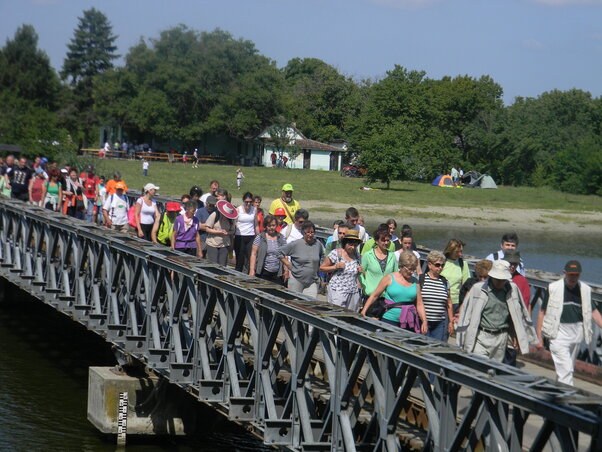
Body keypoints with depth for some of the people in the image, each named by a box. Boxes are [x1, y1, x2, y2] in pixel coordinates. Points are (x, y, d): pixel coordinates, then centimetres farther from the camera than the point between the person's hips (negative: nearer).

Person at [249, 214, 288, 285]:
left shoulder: (281, 238, 11)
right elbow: (253, 254, 2)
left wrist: (286, 270, 7)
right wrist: (252, 270, -5)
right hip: (262, 273, -2)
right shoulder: (259, 237, 4)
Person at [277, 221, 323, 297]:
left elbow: (322, 256, 27)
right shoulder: (295, 244, -6)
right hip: (296, 281, -2)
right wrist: (288, 264, -4)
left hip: (312, 282, 2)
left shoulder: (318, 245, 5)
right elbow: (280, 253, -2)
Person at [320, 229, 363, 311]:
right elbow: (322, 268, 0)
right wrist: (335, 267, -14)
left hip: (353, 292, 5)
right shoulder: (336, 253, -5)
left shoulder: (357, 255, 12)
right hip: (337, 291, -5)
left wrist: (360, 271, 3)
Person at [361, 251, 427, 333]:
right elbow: (374, 295, 5)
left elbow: (419, 304, 12)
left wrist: (424, 321, 2)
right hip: (389, 321, -3)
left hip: (408, 324, 3)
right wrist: (363, 311, -1)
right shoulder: (389, 278, 1)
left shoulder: (415, 282, 10)